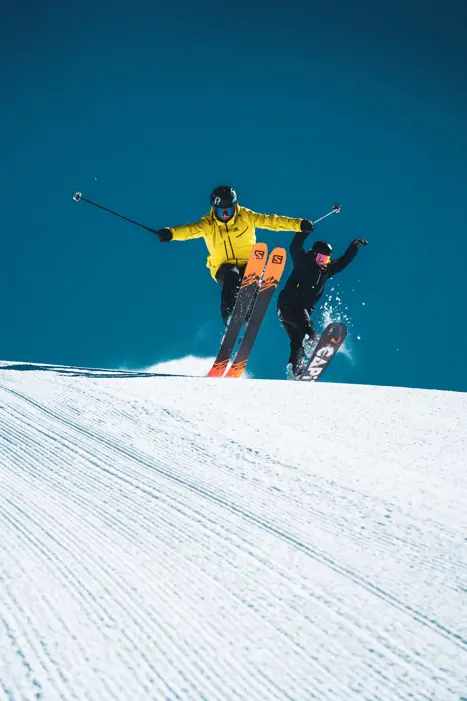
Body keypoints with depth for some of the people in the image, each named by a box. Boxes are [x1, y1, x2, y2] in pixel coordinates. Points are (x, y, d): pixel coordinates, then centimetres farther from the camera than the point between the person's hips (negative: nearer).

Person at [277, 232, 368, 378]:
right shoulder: (302, 262, 0)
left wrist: (354, 246, 17)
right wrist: (304, 231, -18)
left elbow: (343, 261, 23)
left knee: (298, 342, 2)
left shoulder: (326, 269, 16)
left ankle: (294, 374, 0)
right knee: (305, 325, -33)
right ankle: (313, 344, -56)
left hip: (303, 310, 7)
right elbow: (295, 248, -9)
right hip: (288, 305, -7)